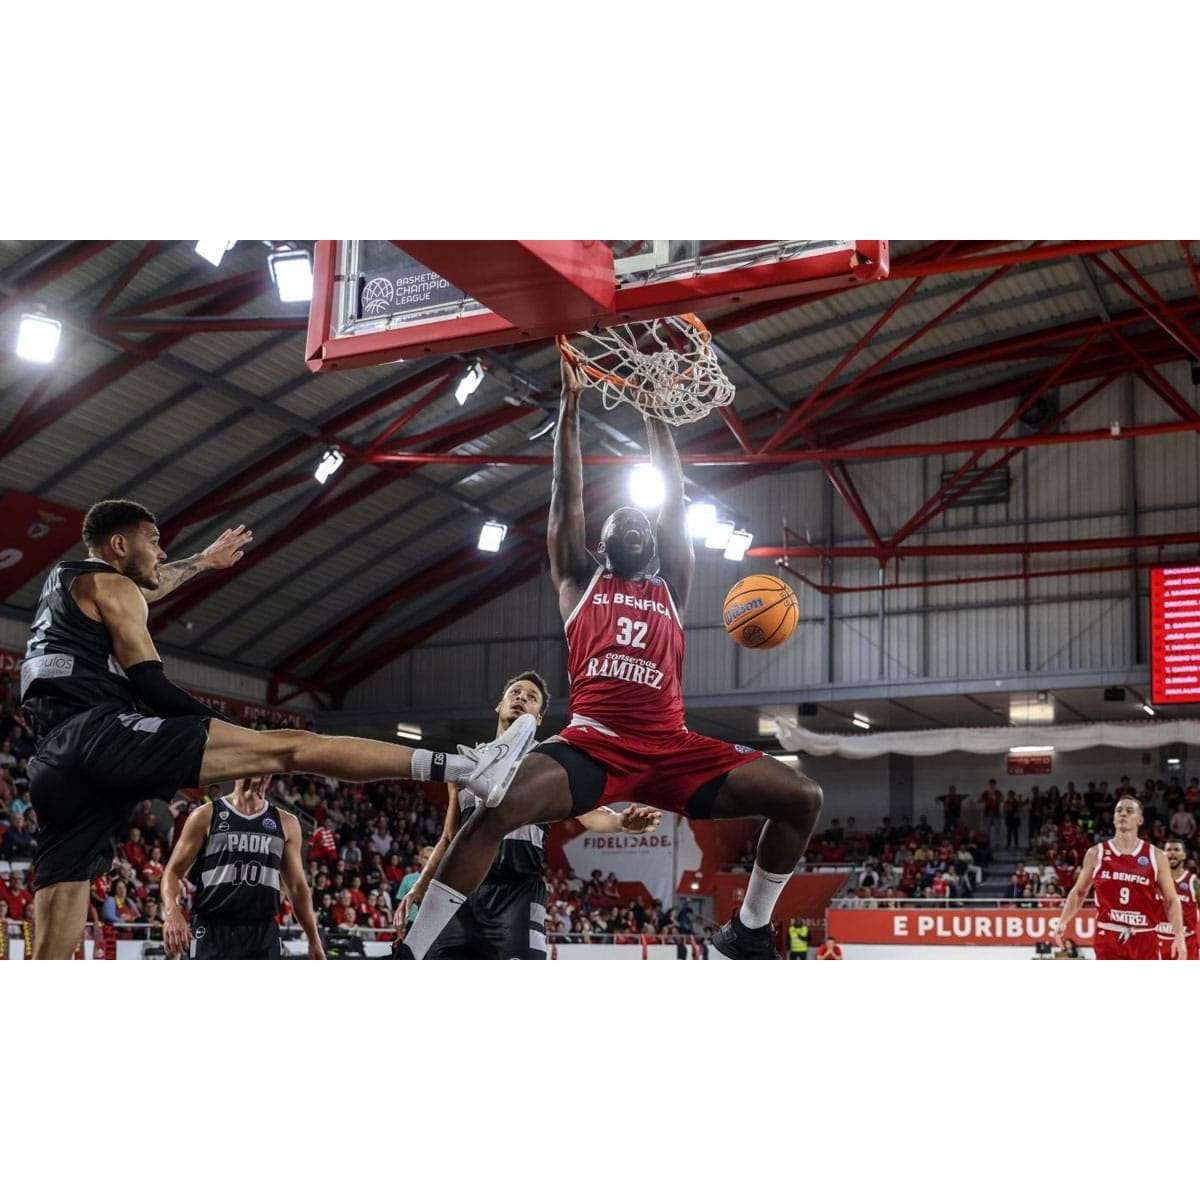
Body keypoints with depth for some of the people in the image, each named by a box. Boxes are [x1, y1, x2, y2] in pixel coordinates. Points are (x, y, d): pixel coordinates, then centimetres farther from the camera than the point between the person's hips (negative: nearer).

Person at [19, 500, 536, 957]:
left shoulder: (62, 581, 31)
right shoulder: (108, 584, 5)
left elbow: (143, 588, 53)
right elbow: (150, 685, -5)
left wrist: (203, 561, 66)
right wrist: (236, 735, 3)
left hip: (57, 764, 9)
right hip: (104, 736, -9)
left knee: (51, 954, 3)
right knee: (289, 746, -12)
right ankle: (469, 769, -20)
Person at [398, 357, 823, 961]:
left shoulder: (670, 587, 24)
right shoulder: (579, 583, 21)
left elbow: (675, 500, 21)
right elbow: (566, 497, 15)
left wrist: (654, 413, 21)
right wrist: (571, 404, 13)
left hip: (670, 747, 3)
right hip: (592, 743, -3)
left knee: (801, 797, -11)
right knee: (498, 806, -30)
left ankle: (748, 928, 9)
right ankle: (411, 953, -22)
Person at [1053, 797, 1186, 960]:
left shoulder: (1156, 856, 2)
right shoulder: (1096, 854, 3)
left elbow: (1171, 900, 4)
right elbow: (1079, 891, 13)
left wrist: (1179, 935, -9)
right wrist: (1063, 922, 0)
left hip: (1144, 939, 1)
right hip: (1108, 937, -1)